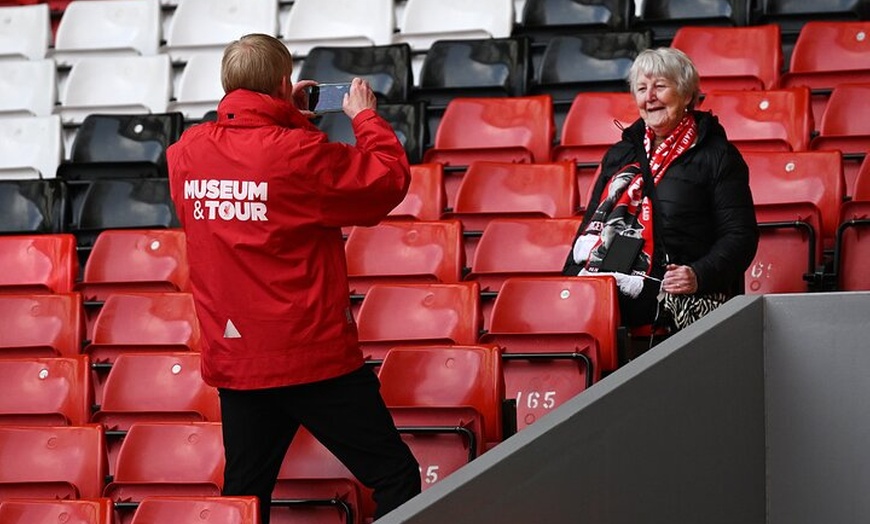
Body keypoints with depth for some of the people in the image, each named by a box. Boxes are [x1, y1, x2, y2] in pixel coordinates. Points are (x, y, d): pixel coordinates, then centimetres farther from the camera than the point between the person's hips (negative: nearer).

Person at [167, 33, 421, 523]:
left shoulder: (185, 154, 1)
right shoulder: (299, 153, -17)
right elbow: (390, 180, -8)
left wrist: (288, 120, 21)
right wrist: (367, 117, 6)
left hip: (232, 361, 7)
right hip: (313, 358, -6)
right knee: (396, 476, 1)